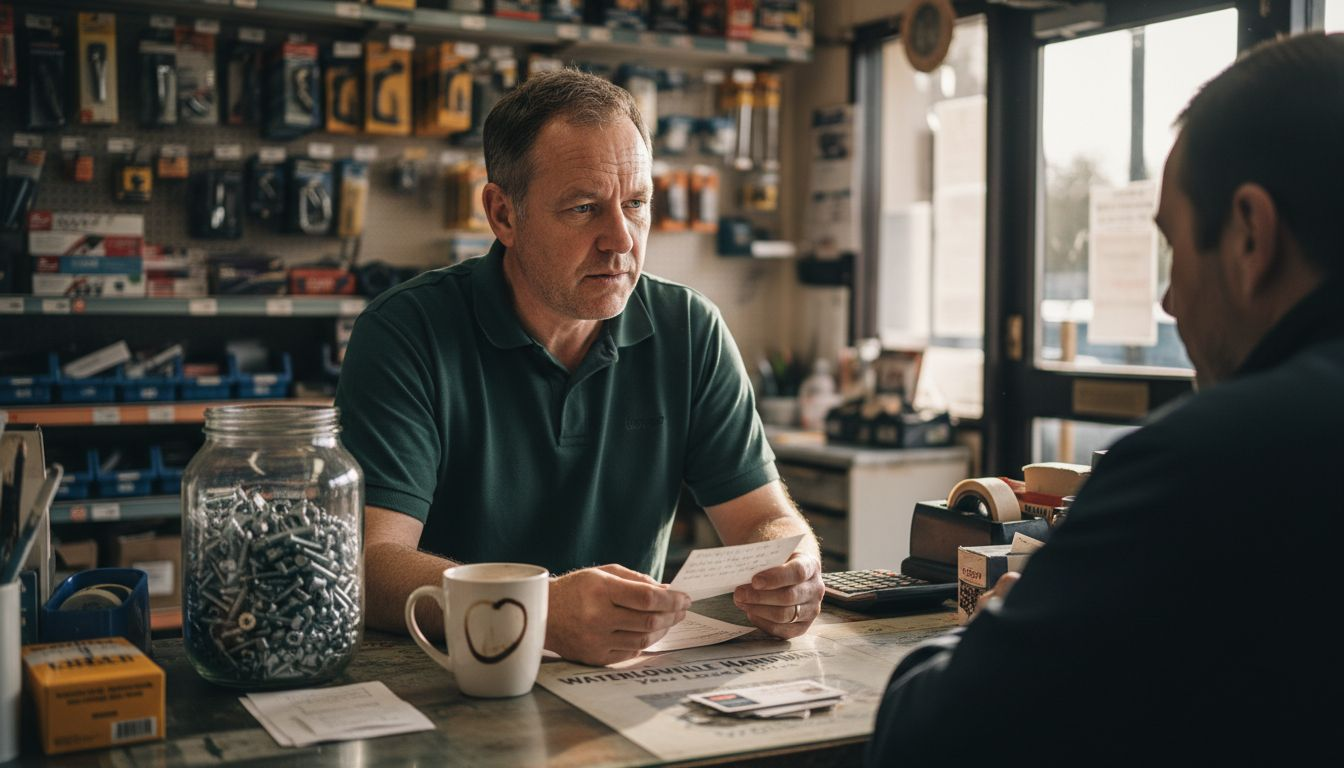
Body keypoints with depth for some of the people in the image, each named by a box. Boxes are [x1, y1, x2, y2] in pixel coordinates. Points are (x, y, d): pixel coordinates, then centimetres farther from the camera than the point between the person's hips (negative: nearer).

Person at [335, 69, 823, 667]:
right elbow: (369, 561, -20)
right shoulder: (407, 333, -11)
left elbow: (766, 517, 2)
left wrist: (791, 574, -22)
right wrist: (543, 611, -37)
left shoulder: (691, 332, 2)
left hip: (635, 679, 3)